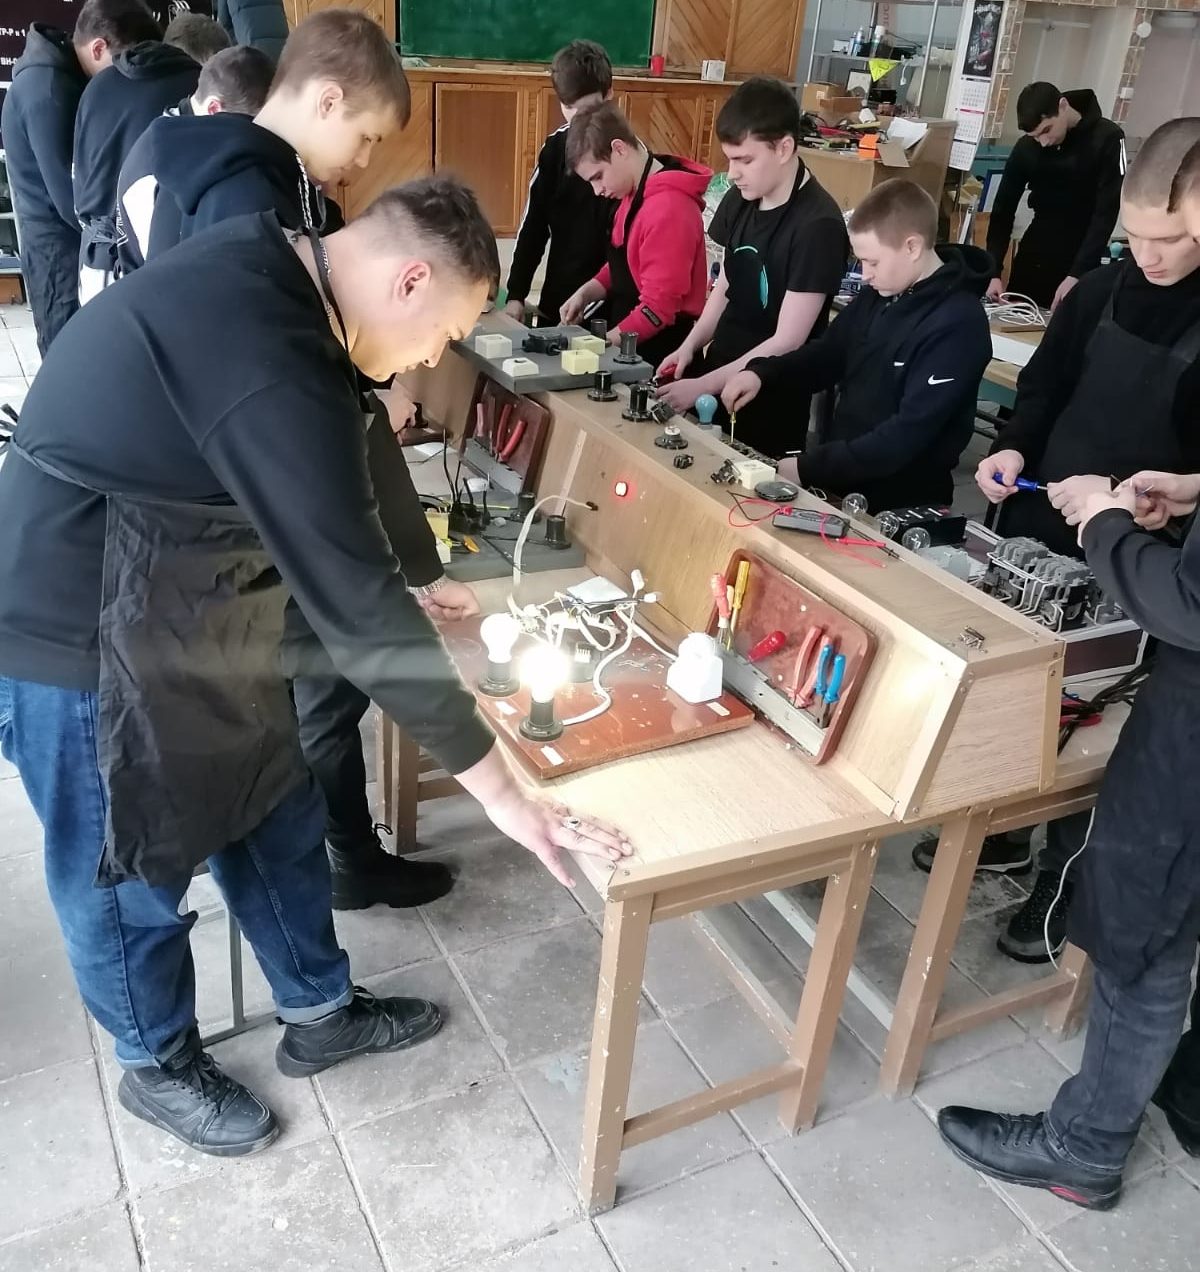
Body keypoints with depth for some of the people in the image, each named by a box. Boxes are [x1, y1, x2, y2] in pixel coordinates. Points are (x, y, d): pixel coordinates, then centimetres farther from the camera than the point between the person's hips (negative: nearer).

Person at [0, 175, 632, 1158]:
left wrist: (413, 591, 16)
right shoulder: (274, 367, -32)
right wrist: (498, 789, -24)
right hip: (89, 634, -9)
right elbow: (355, 605, -31)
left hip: (188, 612, 9)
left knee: (273, 812, 18)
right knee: (129, 867, 13)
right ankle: (158, 1065, 39)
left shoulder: (265, 269, -2)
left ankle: (319, 1013, 39)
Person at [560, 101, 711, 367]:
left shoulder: (668, 208, -21)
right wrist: (586, 293, 2)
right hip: (630, 345, 9)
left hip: (659, 352, -9)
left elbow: (658, 308, -22)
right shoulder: (635, 194, 9)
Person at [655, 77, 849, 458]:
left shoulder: (818, 225, -20)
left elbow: (787, 341, -21)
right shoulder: (740, 200, 2)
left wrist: (702, 387, -22)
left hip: (770, 401, -6)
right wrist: (690, 347, -4)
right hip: (720, 374, 6)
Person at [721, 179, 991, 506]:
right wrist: (761, 374, -2)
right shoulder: (879, 294, 4)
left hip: (900, 506, -7)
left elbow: (909, 434, -23)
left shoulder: (957, 325, -19)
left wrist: (808, 468, -24)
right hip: (838, 484, 7)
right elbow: (827, 354, 16)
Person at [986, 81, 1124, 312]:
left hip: (1081, 260, -3)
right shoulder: (1026, 147, -4)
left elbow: (1106, 214, -15)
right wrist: (994, 270, -13)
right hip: (1033, 258, 3)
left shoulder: (1107, 139, -11)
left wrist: (1076, 275, -25)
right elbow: (1004, 208, -1)